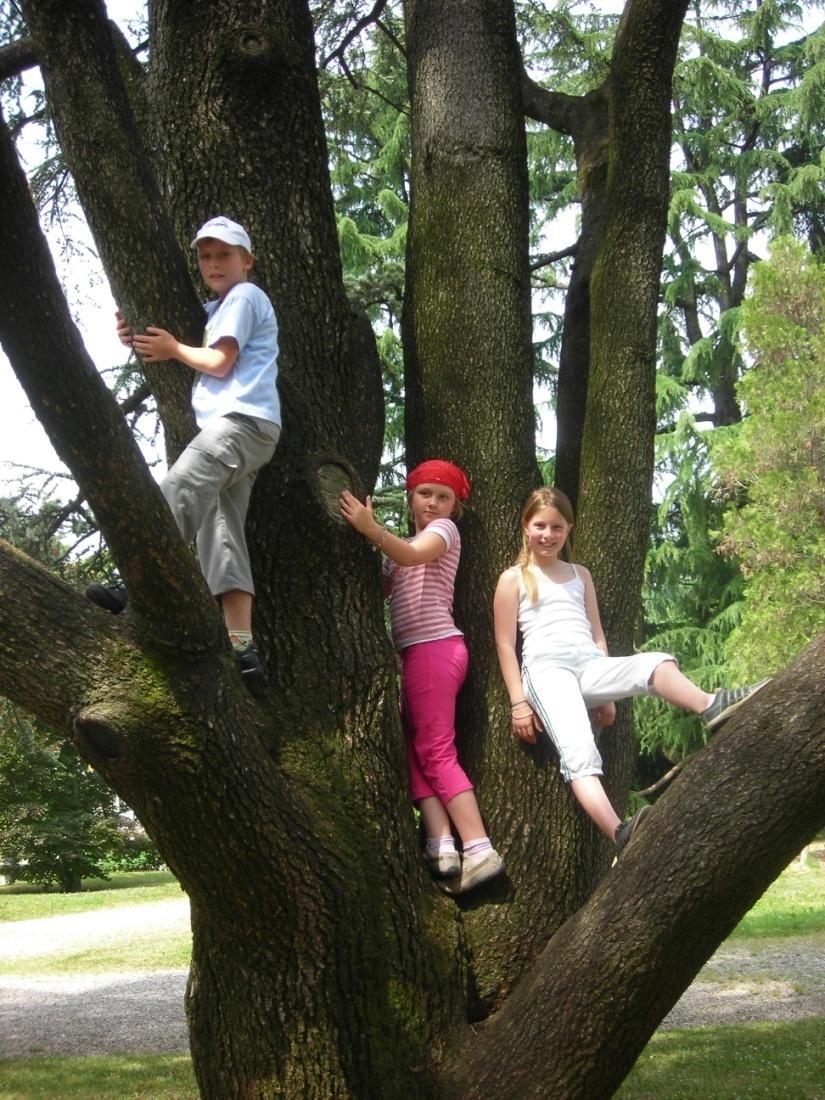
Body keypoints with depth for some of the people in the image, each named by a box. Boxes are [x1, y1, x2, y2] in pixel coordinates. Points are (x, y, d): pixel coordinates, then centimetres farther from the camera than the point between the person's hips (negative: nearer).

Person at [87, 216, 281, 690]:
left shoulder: (245, 297, 4)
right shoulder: (216, 310, 32)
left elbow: (220, 362, -7)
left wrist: (174, 349, 6)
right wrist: (141, 339, 11)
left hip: (242, 420, -9)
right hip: (234, 428, 9)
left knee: (177, 492, -26)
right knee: (222, 531, -2)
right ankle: (242, 647, -10)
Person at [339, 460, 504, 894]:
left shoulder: (445, 529, 2)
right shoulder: (403, 549, 27)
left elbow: (414, 554, -22)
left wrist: (371, 529, -37)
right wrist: (368, 531, 2)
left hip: (433, 647, -9)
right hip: (418, 652, 9)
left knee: (436, 750, -14)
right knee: (413, 750, -1)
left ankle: (479, 849, -17)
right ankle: (442, 845, -10)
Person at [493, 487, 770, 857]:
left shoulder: (579, 575, 25)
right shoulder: (514, 579, 10)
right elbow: (505, 645, 5)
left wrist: (607, 694, 14)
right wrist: (519, 702, -4)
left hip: (589, 665, 5)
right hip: (547, 668, -5)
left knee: (654, 663, -29)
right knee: (578, 752, -31)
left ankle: (710, 706, -59)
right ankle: (621, 835, -52)